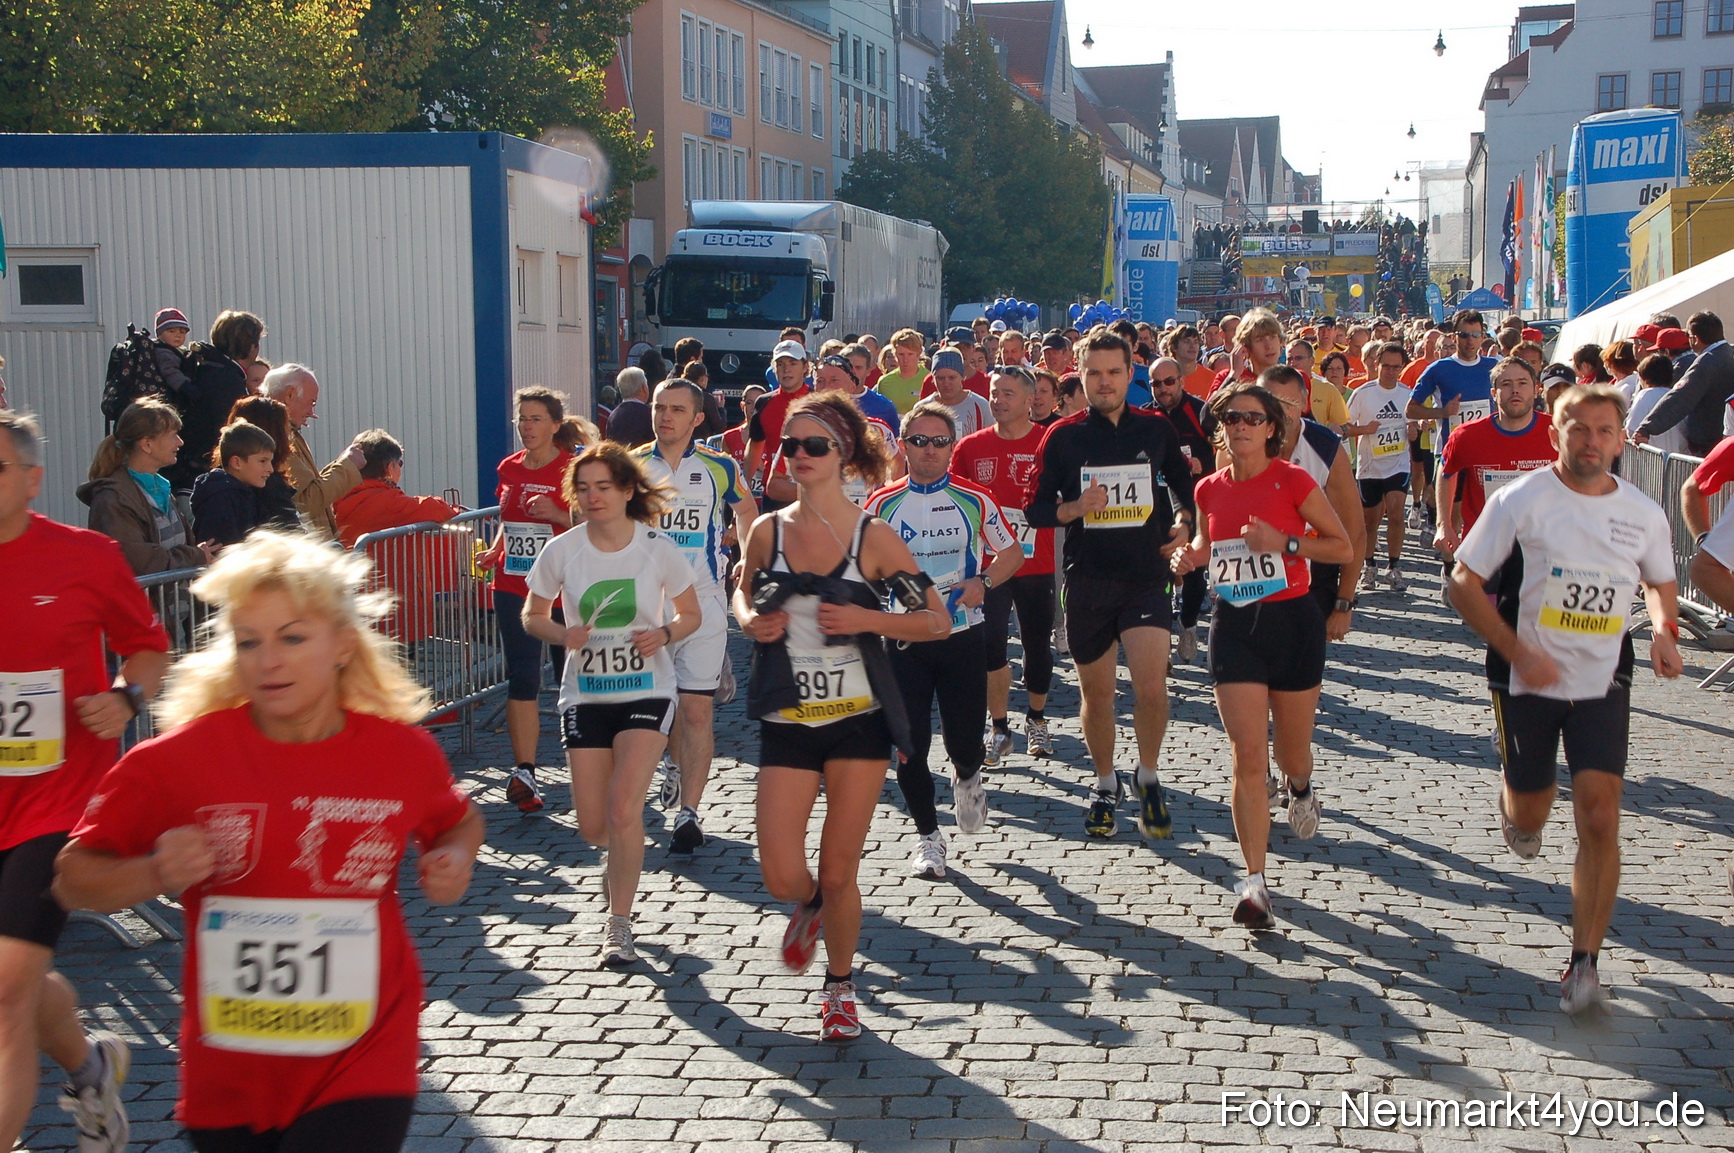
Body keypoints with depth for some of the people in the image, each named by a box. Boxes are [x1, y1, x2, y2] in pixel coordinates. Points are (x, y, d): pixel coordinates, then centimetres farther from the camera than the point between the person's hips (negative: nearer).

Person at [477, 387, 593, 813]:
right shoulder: (510, 469, 9)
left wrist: (557, 515, -23)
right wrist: (494, 551, 3)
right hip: (514, 588, 4)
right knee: (521, 679, -3)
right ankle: (524, 772, -4)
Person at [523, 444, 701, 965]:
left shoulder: (658, 549, -7)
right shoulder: (561, 550, -4)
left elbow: (691, 615, 5)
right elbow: (532, 616, 7)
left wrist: (663, 635, -17)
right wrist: (563, 635, -15)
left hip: (646, 692, -2)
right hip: (584, 696, 2)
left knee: (623, 808, -17)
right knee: (593, 825, 4)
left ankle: (619, 923, -3)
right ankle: (623, 859, 42)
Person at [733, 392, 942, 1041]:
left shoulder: (873, 537, -6)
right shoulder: (767, 531, 1)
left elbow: (937, 621, -3)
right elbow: (743, 592, 21)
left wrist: (866, 619, -17)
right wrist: (750, 621, -2)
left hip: (859, 720, -2)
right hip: (786, 723, 2)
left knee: (839, 873, 4)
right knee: (782, 877, -7)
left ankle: (840, 988, 29)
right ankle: (810, 908, 32)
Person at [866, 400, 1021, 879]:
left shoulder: (974, 500, 0)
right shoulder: (883, 503, 1)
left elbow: (1011, 552, 9)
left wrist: (984, 581, -10)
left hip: (963, 637, 0)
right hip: (904, 639, 0)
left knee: (965, 743, 2)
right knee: (909, 744, -4)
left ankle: (967, 779, 40)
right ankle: (927, 835, 15)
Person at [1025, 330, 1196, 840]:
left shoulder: (1156, 429, 5)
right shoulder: (1063, 436, 1)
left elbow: (1182, 484, 21)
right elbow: (1035, 509, 3)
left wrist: (1183, 522, 3)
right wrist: (1075, 508, -15)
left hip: (1146, 576, 0)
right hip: (1087, 581, 0)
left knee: (1152, 688, -16)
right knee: (1096, 695, 10)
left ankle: (1148, 775, 8)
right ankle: (1105, 785, 30)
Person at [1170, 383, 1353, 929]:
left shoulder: (1292, 480, -7)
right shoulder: (1210, 489, 5)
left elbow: (1344, 548, -4)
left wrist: (1284, 542, -18)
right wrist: (1191, 555, 1)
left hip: (1293, 622, -2)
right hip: (1234, 626, 2)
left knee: (1291, 750, 12)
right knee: (1248, 755, -8)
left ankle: (1302, 790, 51)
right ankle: (1254, 882, -6)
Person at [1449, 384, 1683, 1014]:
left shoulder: (1645, 515, -1)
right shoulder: (1521, 500, -11)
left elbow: (1661, 582, 18)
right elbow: (1464, 583, -7)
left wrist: (1664, 628, -4)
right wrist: (1518, 653, -17)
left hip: (1603, 684, 1)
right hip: (1528, 681, -1)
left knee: (1599, 819, -11)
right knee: (1530, 814, 11)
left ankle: (1584, 961, -2)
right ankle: (1515, 805, 50)